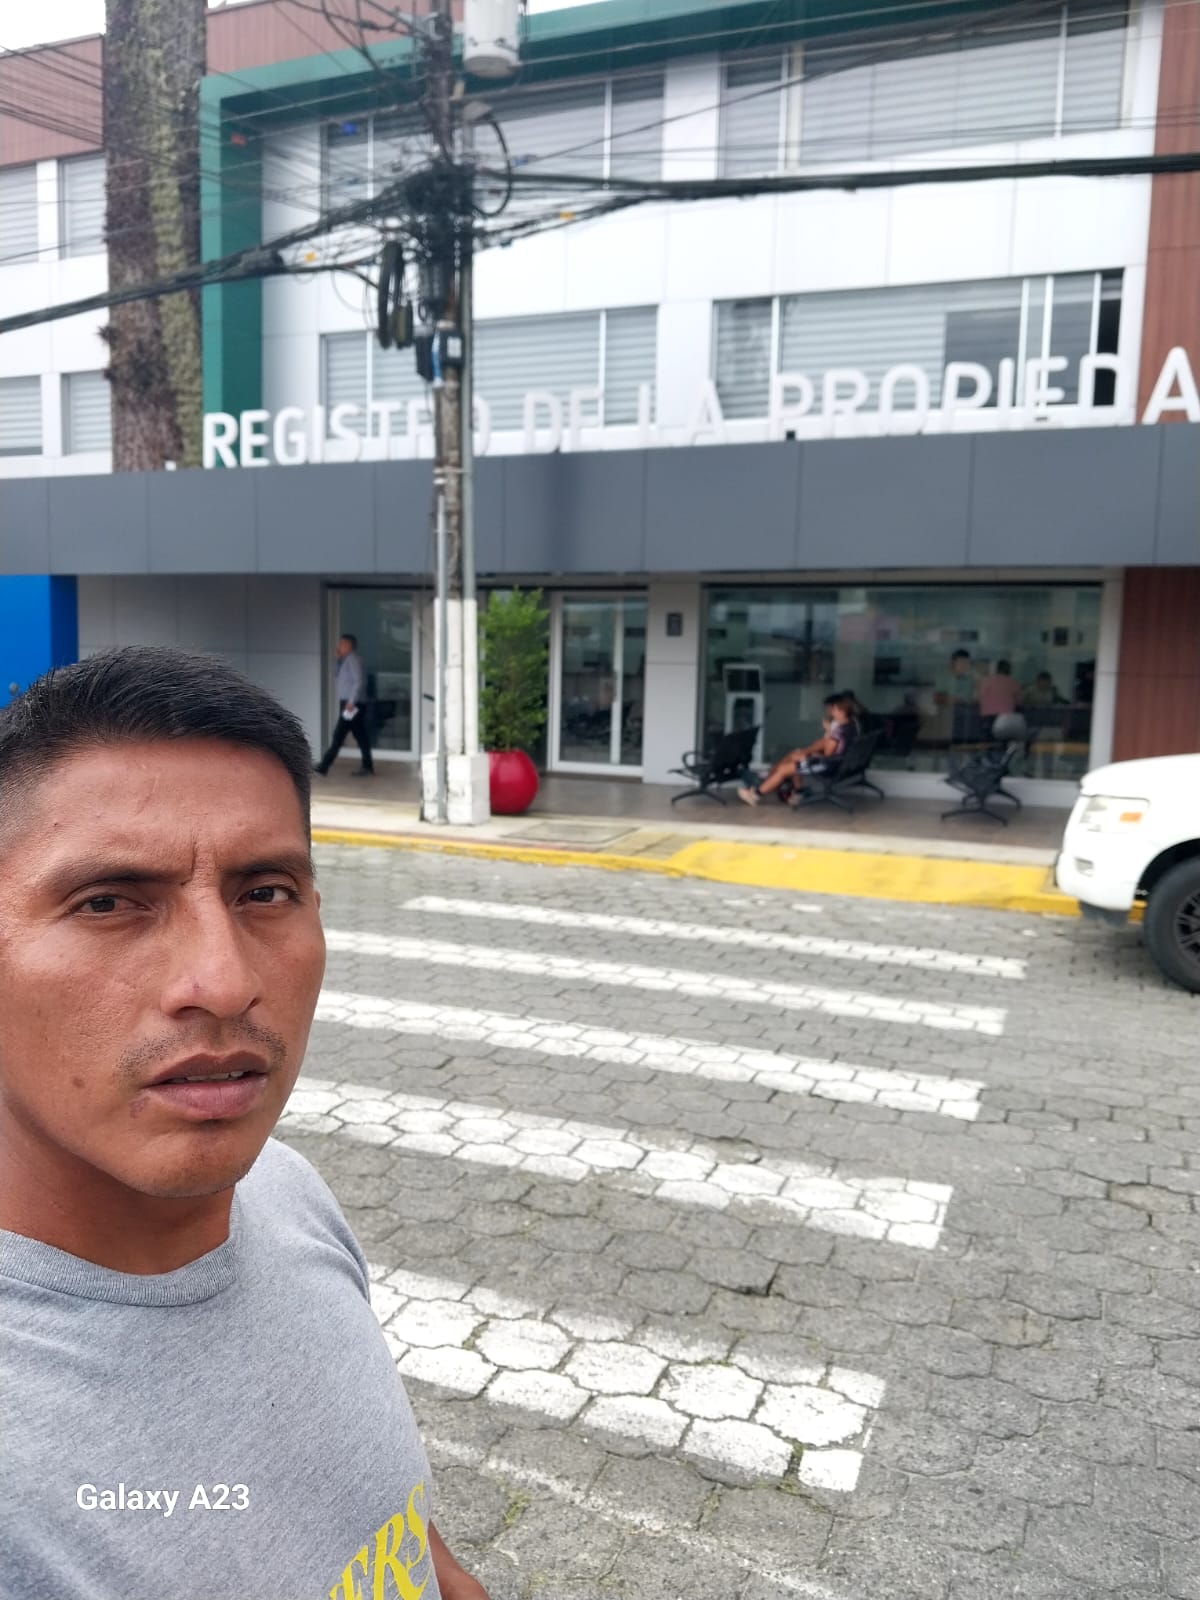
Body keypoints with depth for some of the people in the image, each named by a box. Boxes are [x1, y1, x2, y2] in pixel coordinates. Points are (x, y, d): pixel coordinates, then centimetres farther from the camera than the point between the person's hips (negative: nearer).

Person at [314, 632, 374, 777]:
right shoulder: (348, 660, 19)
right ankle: (367, 767, 9)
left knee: (338, 736, -7)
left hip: (352, 705, -10)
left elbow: (359, 681, -20)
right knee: (360, 736, 8)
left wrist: (351, 701, -24)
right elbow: (342, 677, 27)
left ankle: (323, 766, -6)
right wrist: (338, 660, 14)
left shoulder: (353, 658, -11)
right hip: (349, 704, 10)